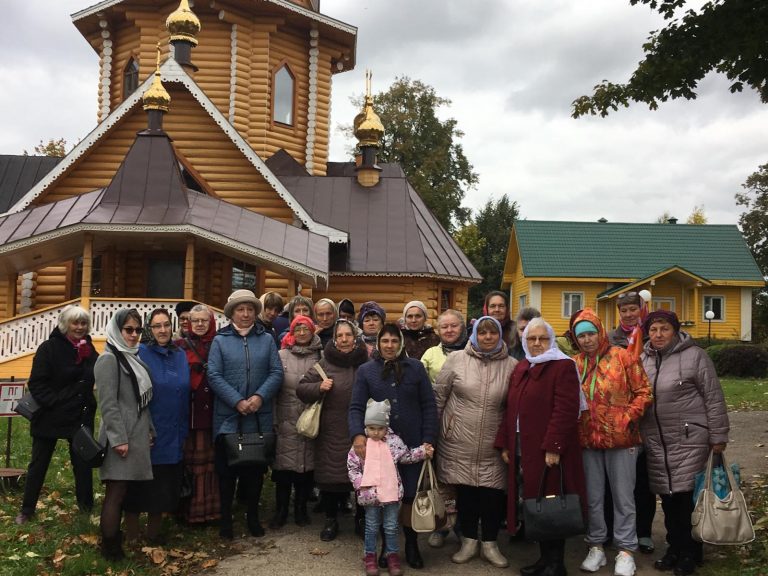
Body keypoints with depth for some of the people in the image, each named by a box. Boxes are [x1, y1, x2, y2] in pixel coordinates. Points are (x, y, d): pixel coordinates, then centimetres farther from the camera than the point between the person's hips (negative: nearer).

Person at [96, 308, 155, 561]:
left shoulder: (133, 358, 15)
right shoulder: (109, 360, -10)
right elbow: (108, 404, -16)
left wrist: (149, 429, 16)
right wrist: (119, 439, -19)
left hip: (136, 435, 8)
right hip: (120, 437, -8)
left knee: (121, 493, 12)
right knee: (115, 493, -4)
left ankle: (115, 543, 20)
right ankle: (110, 549, 2)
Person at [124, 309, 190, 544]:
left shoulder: (180, 356, 9)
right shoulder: (141, 353, -7)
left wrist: (183, 431, 9)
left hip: (172, 436, 5)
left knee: (163, 488, 13)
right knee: (139, 486, 5)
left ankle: (154, 532, 27)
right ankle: (131, 537, 19)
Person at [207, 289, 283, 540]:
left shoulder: (267, 339, 6)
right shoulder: (220, 341, 2)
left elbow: (276, 372, 0)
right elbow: (214, 375, -6)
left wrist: (259, 397, -15)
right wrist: (237, 402, -16)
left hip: (259, 417, 2)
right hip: (228, 417, -1)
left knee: (256, 468, 11)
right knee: (227, 469, 6)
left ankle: (253, 516, 26)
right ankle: (225, 519, 19)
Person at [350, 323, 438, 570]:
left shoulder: (416, 368, 1)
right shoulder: (366, 371, 1)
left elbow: (429, 406, 2)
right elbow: (356, 407, -4)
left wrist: (429, 440, -5)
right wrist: (358, 435, -21)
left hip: (412, 444, 0)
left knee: (411, 496, 8)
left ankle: (411, 544, 27)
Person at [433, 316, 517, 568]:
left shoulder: (511, 365, -2)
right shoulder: (456, 360, -3)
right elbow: (438, 397, 2)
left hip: (492, 445, 0)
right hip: (459, 443, 0)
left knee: (493, 494, 5)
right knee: (465, 491, 9)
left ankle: (490, 543, 25)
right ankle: (469, 541, 27)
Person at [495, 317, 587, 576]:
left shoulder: (563, 366, -8)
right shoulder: (520, 369, 15)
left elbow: (565, 410, -17)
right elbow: (511, 410, 17)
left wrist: (553, 447, -23)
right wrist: (504, 444, 10)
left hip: (548, 451, -7)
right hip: (522, 449, 7)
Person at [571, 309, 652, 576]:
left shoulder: (622, 357, -5)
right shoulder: (574, 364, 5)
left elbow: (643, 391, -4)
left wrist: (629, 418, -13)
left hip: (621, 439, -3)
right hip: (587, 441, 3)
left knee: (623, 497, 6)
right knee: (593, 497, 12)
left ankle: (625, 551, 17)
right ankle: (596, 547, 25)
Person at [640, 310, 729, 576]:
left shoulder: (694, 356, -6)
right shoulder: (642, 360, 9)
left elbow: (714, 398, -6)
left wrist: (718, 436, -7)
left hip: (689, 440, -5)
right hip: (656, 444, 5)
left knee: (688, 495, -1)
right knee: (668, 497, 11)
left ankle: (690, 553, 15)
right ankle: (675, 547, 26)